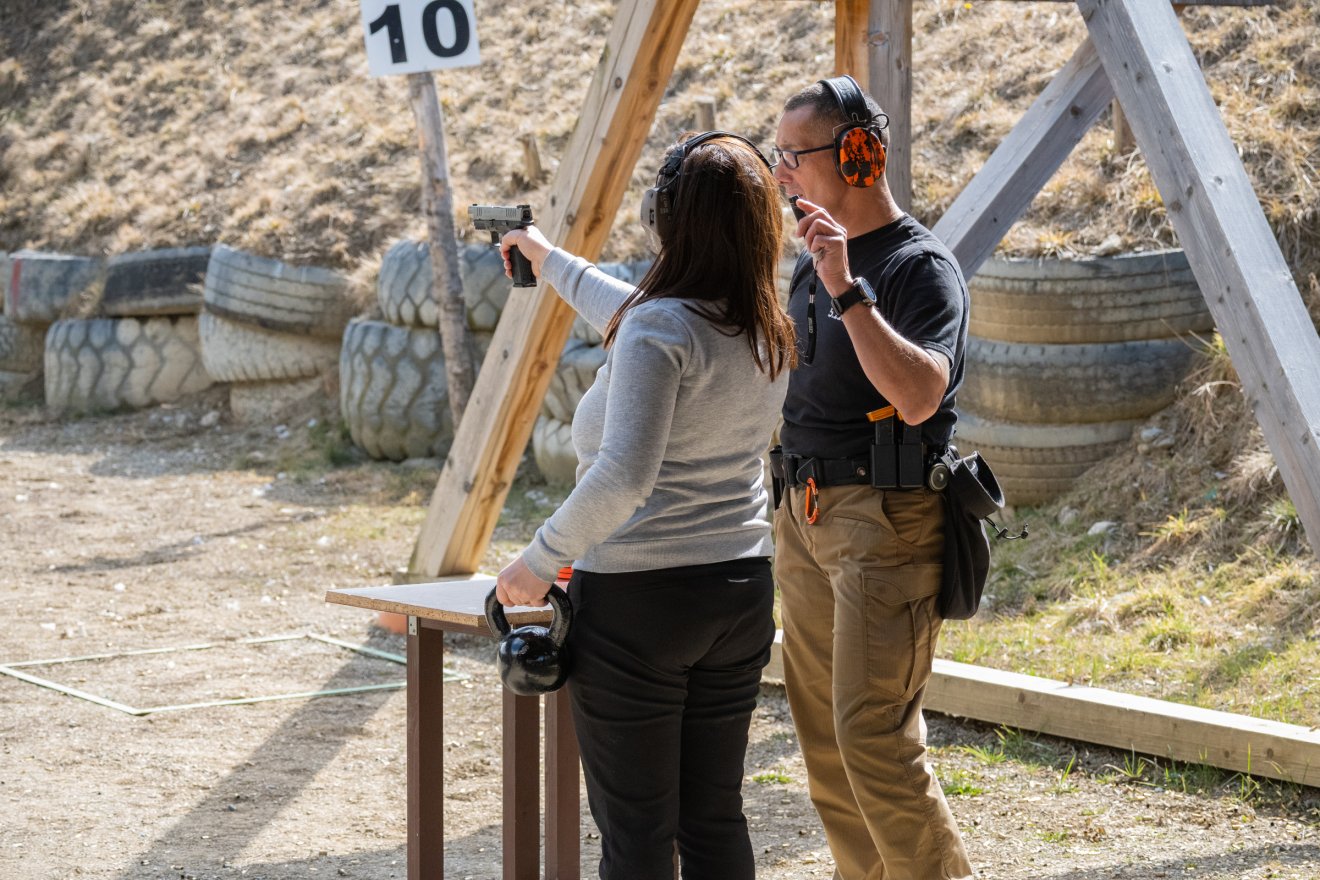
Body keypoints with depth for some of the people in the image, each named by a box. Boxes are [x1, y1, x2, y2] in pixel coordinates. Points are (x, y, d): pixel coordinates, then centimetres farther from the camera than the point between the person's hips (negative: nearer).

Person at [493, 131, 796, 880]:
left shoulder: (659, 330, -18)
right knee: (715, 817, 13)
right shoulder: (768, 335, 6)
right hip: (741, 593, 7)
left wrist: (541, 561, -16)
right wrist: (553, 263, 39)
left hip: (639, 599, -7)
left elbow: (623, 476, -28)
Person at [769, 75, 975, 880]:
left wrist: (847, 290, -29)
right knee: (823, 732, 10)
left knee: (874, 733, -15)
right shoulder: (811, 264, 15)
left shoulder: (922, 267, -11)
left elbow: (918, 396, -28)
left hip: (888, 520, -9)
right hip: (806, 516, 9)